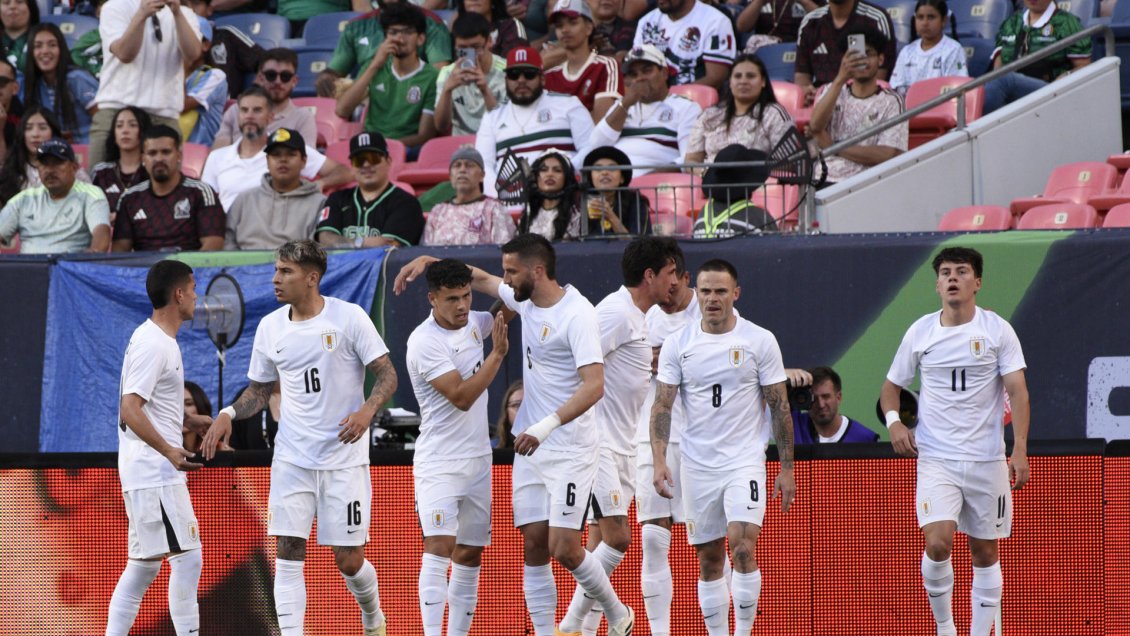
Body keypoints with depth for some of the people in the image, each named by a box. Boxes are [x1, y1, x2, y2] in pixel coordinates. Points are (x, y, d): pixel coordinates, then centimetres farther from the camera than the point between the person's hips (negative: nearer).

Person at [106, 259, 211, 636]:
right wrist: (168, 450, -29)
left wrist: (188, 421, 27)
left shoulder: (158, 339, 16)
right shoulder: (153, 344, -15)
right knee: (187, 557, -11)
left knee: (144, 564, 12)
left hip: (149, 473, 10)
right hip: (155, 471, -10)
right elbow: (130, 409, -24)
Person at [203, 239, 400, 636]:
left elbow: (387, 376, -5)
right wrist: (229, 414, -2)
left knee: (348, 560, 1)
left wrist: (367, 410, -23)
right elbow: (259, 390, 17)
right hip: (292, 459, 3)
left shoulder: (348, 317, -6)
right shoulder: (270, 327, 6)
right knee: (289, 554, -8)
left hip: (344, 458, -3)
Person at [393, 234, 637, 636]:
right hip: (530, 448, 8)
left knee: (563, 548, -11)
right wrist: (427, 260, 17)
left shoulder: (577, 315, -18)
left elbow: (594, 385, -27)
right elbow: (480, 279, 26)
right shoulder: (525, 301, 7)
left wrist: (547, 425, -34)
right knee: (534, 547, 2)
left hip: (570, 449, -8)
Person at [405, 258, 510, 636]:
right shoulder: (424, 342, -16)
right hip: (438, 462, -7)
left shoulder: (473, 323, 6)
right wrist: (498, 353, -18)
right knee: (439, 548, -17)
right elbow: (462, 396, -20)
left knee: (470, 557, 7)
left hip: (478, 459, 7)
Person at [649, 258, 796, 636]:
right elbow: (662, 406, 1)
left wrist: (786, 468, 0)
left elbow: (779, 407, 2)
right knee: (708, 559, 6)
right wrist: (658, 460, -12)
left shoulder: (759, 341, -2)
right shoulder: (677, 345, 2)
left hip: (745, 461, -3)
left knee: (742, 547, -19)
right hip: (697, 464, 3)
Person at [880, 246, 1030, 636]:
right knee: (938, 544, -17)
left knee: (985, 551, 5)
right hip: (935, 458, 0)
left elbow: (1017, 390, -7)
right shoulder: (920, 332, 4)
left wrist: (1020, 450, -18)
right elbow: (891, 386, 15)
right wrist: (894, 421, -7)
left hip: (987, 458, 0)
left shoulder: (997, 330, -1)